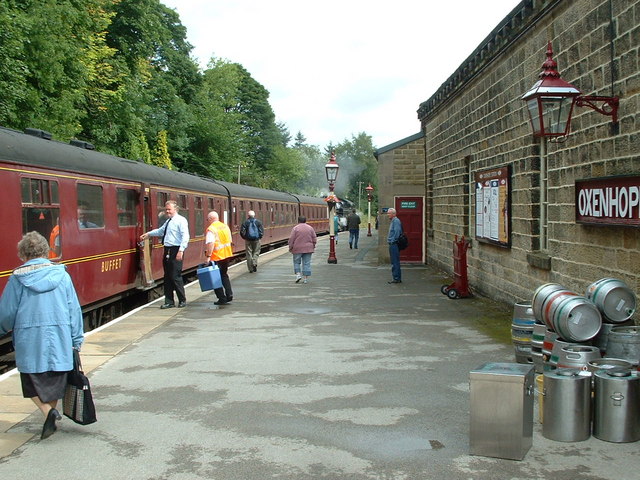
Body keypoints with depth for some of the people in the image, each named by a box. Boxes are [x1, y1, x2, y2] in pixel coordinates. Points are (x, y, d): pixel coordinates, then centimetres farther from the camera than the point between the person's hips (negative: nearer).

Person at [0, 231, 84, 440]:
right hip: (59, 341, 2)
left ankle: (48, 411, -11)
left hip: (29, 341, -2)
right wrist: (76, 341, 10)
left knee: (32, 383, 10)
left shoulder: (17, 278, -5)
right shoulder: (61, 274, 0)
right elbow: (74, 309, 2)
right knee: (54, 381, 16)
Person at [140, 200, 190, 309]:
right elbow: (160, 231, 37)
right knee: (167, 277, 10)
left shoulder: (181, 220, -8)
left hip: (176, 251, -9)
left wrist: (181, 251, -23)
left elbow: (185, 236, -17)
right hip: (167, 251, 9)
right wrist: (148, 234, 35)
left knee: (175, 276, -7)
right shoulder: (168, 221, 19)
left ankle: (182, 300, 7)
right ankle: (169, 302, 17)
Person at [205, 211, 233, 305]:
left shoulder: (211, 229, -15)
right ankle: (229, 295, 15)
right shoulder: (225, 226, 8)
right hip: (227, 255, 7)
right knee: (224, 274, 23)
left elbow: (210, 244, -26)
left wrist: (208, 256, -27)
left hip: (217, 257, -7)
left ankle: (222, 299, 4)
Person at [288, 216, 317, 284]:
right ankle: (305, 278, 3)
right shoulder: (310, 228, 5)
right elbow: (314, 239, 7)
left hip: (297, 249, -2)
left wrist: (290, 248, 2)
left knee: (296, 262, 12)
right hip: (308, 249, 3)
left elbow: (291, 239, -7)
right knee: (306, 263, 4)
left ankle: (298, 274, -4)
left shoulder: (295, 228, -5)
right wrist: (313, 247, 18)